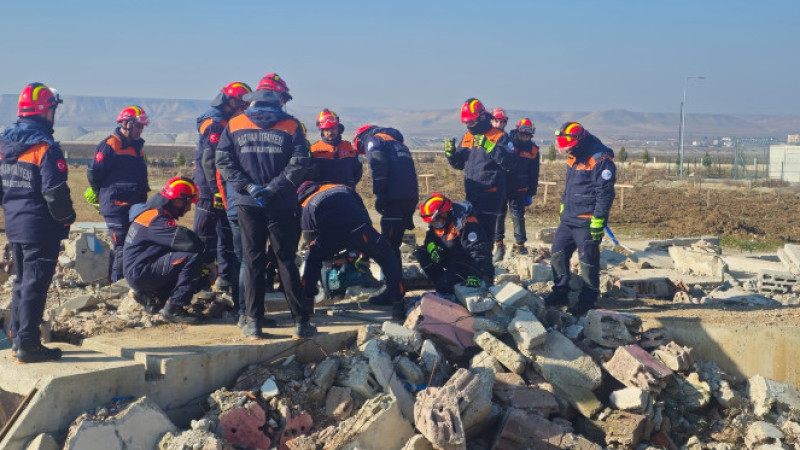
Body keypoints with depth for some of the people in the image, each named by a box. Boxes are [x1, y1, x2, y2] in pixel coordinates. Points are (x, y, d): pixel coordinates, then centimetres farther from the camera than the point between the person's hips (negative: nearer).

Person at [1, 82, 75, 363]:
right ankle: (28, 345, 2)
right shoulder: (45, 147, -17)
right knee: (35, 286, -2)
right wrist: (67, 218, -5)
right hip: (40, 227, -8)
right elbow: (55, 192, -20)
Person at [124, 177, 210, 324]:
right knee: (192, 257, -23)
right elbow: (190, 242, -28)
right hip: (140, 273, -10)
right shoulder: (156, 219, -18)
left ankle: (150, 295, 13)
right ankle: (174, 308, -20)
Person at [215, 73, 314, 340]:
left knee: (253, 262, 9)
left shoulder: (234, 125, 4)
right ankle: (301, 321, 7)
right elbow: (299, 162, -11)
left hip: (248, 205, 1)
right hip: (281, 206, -1)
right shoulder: (291, 126, -1)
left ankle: (253, 322, 9)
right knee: (286, 261, 6)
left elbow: (223, 161, -4)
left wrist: (248, 187, -8)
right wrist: (273, 188, -11)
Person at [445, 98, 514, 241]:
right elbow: (459, 164, 23)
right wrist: (451, 153, 3)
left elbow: (509, 163, -20)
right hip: (471, 194, 7)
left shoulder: (499, 136, -7)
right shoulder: (467, 137, 14)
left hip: (490, 195, -7)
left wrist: (488, 146, -28)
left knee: (484, 231, -12)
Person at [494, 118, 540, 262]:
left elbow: (534, 175, 8)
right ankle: (498, 245, 9)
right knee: (498, 215, 0)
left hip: (519, 190, 1)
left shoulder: (533, 150, 1)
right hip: (501, 187, -1)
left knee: (518, 216, 0)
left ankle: (520, 245, 14)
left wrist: (531, 194, 7)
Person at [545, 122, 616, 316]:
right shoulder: (574, 157, 12)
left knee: (588, 263, -3)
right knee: (557, 254, 11)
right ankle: (560, 294, 23)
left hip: (587, 222, -9)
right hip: (568, 218, 9)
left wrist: (598, 221, -21)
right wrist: (563, 207, 24)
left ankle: (587, 300, 9)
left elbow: (605, 193, -19)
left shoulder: (600, 159, -16)